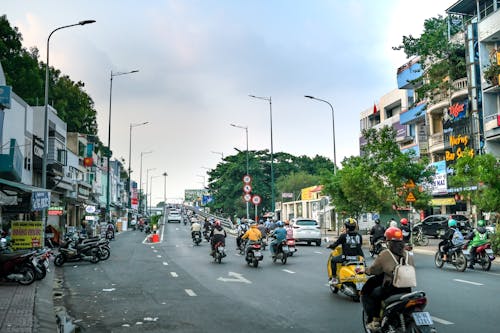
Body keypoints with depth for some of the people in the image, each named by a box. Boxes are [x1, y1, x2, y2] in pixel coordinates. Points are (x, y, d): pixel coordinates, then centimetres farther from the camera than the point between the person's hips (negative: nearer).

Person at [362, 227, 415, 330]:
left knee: (366, 295, 13)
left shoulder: (384, 255, -10)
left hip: (390, 289, -5)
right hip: (407, 290, 6)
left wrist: (366, 270, 17)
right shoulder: (409, 256, 5)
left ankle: (373, 320, 1)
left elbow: (373, 270, -3)